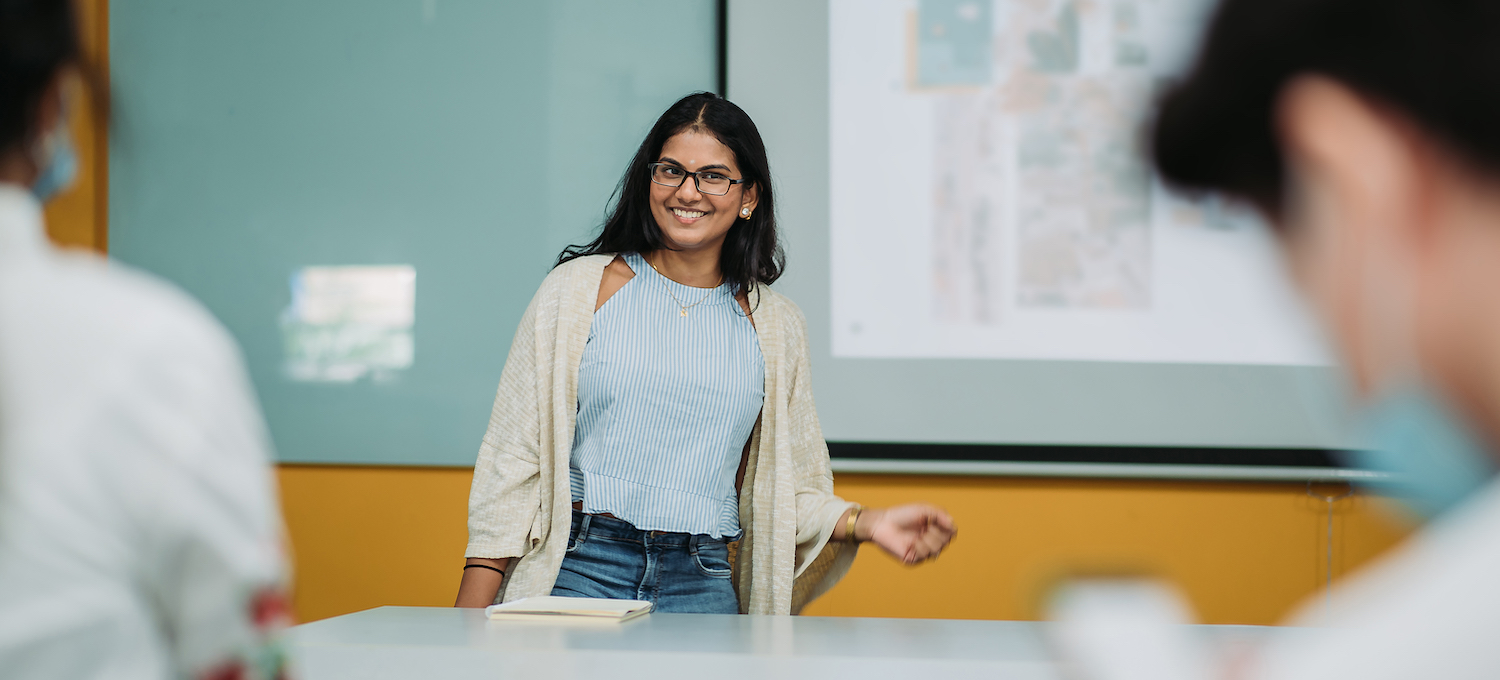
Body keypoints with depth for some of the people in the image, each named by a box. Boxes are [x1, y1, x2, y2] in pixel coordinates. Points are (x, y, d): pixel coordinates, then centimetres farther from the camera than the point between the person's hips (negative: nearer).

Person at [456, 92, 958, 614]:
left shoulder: (776, 326, 12)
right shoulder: (579, 287, 5)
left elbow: (788, 491, 16)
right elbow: (514, 454, 3)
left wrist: (865, 523, -4)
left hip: (702, 586, 2)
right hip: (579, 570, -2)